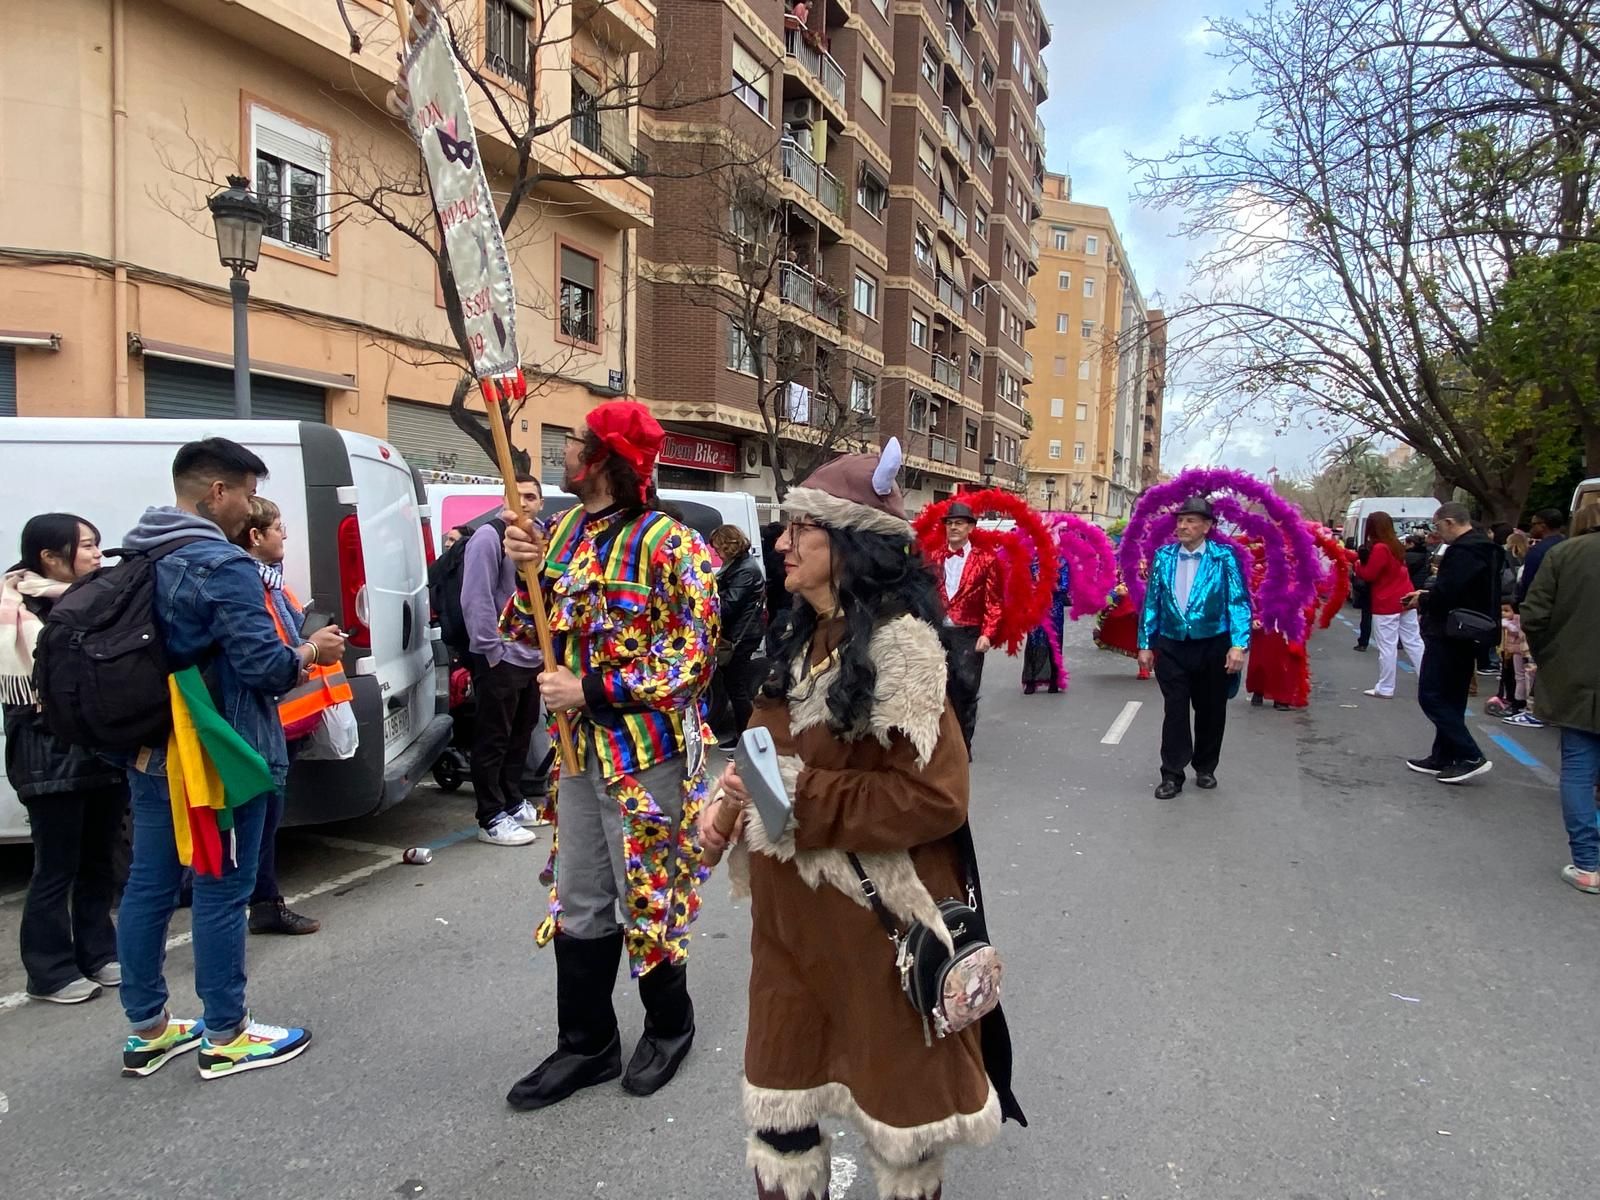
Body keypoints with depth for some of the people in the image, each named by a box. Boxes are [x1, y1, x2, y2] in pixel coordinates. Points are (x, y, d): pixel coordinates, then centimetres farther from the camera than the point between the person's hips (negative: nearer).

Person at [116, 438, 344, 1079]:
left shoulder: (137, 560, 9)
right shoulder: (222, 566, -19)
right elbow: (264, 665, -23)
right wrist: (312, 652, -4)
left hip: (151, 754, 9)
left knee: (148, 886, 13)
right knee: (221, 893, 2)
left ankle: (148, 1030, 26)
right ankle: (225, 1037, 14)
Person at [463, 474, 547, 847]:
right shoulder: (489, 536, -11)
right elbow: (477, 599, -17)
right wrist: (492, 650, -18)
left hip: (533, 657, 8)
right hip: (500, 658, -8)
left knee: (520, 735, 17)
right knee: (493, 740, -2)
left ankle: (513, 803, 29)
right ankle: (491, 818, 3)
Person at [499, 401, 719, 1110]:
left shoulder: (668, 544, -15)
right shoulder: (566, 531, 7)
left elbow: (693, 660, -17)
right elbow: (530, 633, 13)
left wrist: (592, 692, -19)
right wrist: (528, 572, -5)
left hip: (646, 755, -7)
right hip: (579, 750, 7)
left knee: (647, 902, 8)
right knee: (579, 904, 15)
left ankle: (669, 1026, 33)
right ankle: (586, 1046, 31)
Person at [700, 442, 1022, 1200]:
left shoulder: (897, 642, -18)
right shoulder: (804, 639, 7)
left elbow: (932, 796, -23)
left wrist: (799, 795, -24)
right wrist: (734, 799, -1)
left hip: (874, 918, -7)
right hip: (789, 912, 8)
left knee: (896, 1093, 15)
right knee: (777, 1092, 20)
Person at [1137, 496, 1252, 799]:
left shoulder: (1224, 558, -7)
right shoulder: (1163, 556, 2)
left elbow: (1238, 602, -9)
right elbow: (1151, 602, 6)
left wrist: (1238, 646, -18)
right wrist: (1145, 644, 4)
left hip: (1212, 646, -1)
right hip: (1171, 646, 1)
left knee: (1210, 711, 12)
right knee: (1175, 710, 1)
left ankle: (1205, 768, 31)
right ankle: (1172, 774, 9)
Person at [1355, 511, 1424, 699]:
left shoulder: (1379, 548, -17)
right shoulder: (1396, 545, 10)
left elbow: (1368, 575, -14)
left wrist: (1357, 564, 4)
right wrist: (1364, 561, 6)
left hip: (1386, 604, -8)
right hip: (1405, 600, 8)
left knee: (1387, 647, -2)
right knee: (1414, 642, 11)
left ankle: (1385, 688, 4)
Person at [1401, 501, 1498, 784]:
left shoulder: (1462, 551, -20)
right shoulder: (1480, 547, 14)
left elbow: (1445, 594, -26)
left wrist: (1421, 600, -7)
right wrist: (1427, 596, 9)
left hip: (1448, 635, -10)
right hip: (1466, 635, 11)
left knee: (1432, 696, -5)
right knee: (1450, 699, 15)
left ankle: (1470, 757, -7)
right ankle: (1443, 757, 22)